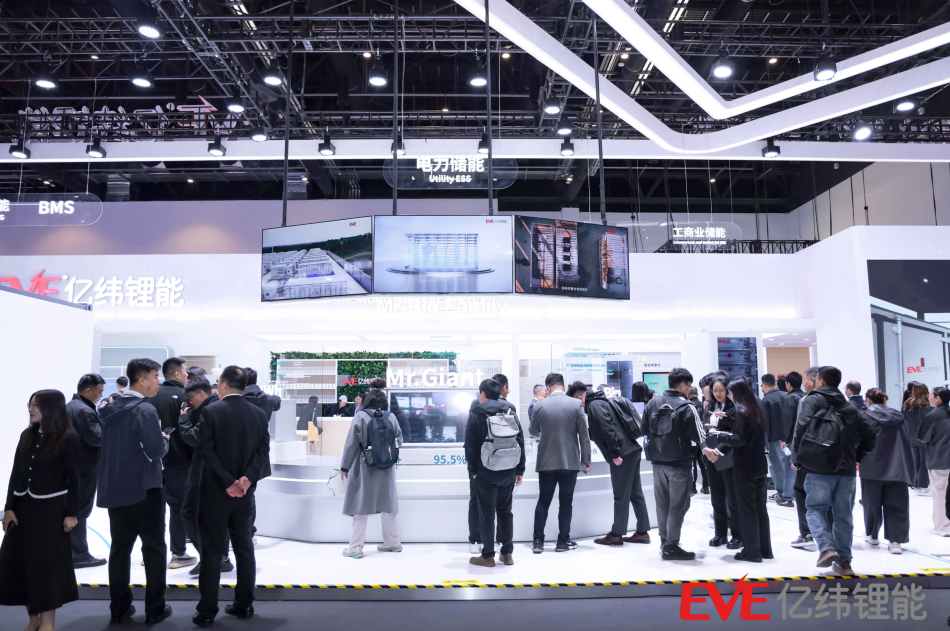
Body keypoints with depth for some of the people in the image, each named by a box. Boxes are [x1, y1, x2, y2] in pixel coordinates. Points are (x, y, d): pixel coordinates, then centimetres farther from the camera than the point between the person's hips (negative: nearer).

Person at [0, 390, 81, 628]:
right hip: (23, 507, 6)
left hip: (51, 509, -5)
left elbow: (73, 479, -9)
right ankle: (34, 618, 22)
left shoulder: (68, 438, -9)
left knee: (46, 565, 3)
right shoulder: (27, 436, 7)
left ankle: (47, 622, 16)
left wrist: (71, 514, -10)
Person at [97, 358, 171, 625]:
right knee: (154, 548, 5)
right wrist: (165, 439, -1)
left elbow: (102, 445, 17)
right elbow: (156, 450, -22)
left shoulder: (110, 409, 6)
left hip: (114, 489, 7)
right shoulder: (145, 410, -17)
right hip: (144, 490, -7)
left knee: (120, 548, 14)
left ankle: (120, 608, 21)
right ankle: (155, 609, 11)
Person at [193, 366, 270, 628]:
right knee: (244, 547, 13)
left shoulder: (211, 411, -10)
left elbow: (207, 450, -16)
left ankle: (207, 612, 8)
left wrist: (227, 482, -15)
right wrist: (247, 478, -12)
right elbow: (263, 449, -5)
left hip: (215, 491, -4)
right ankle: (244, 604, 20)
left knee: (212, 551, 3)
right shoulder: (259, 414, 3)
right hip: (245, 491, 4)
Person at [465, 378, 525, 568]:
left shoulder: (476, 414, -6)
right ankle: (507, 553, 18)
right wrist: (520, 470, 12)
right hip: (508, 472, 5)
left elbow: (470, 445, -7)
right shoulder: (511, 411, 7)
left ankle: (487, 555, 9)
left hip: (486, 473, -4)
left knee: (487, 514, 3)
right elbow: (520, 441, 8)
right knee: (505, 511, 14)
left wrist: (473, 470, 0)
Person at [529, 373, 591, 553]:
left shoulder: (540, 405, -2)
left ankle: (538, 541, 11)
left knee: (543, 500, 11)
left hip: (546, 462, 1)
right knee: (566, 501, 9)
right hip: (570, 461, -1)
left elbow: (532, 431, 13)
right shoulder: (576, 404, -5)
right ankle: (563, 541, 14)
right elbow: (584, 435, -4)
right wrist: (586, 460, 4)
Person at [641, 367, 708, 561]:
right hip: (679, 463, -6)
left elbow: (645, 430, 10)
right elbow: (698, 435, -16)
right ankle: (671, 547, 7)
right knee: (677, 506, 3)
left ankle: (664, 541, 24)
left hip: (658, 462, 6)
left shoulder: (652, 403, 3)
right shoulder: (686, 407, -13)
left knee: (662, 504, 15)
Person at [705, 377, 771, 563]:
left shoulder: (741, 412, -17)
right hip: (759, 465, 8)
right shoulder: (757, 410, 10)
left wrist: (721, 436, -6)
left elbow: (739, 440, -20)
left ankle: (752, 551, 6)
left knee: (747, 509, 1)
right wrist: (728, 435, 10)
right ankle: (765, 549, 20)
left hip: (745, 467, -8)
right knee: (760, 507, 14)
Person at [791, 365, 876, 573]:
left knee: (815, 508, 5)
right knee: (843, 514, 12)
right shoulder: (850, 407, 16)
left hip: (819, 468, -5)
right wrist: (856, 457, 19)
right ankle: (844, 560, 15)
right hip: (847, 469, 5)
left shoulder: (813, 400, -2)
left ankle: (827, 548, -14)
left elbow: (802, 427, -17)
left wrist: (796, 457, -7)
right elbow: (870, 435, 14)